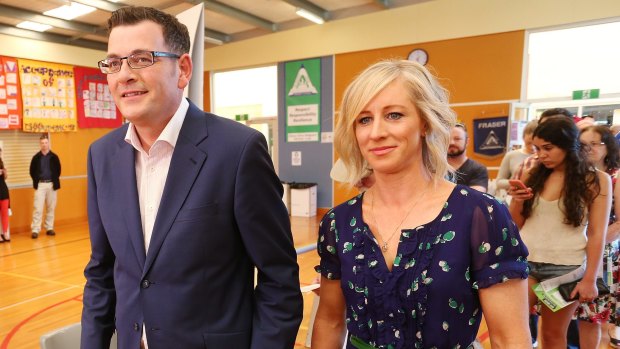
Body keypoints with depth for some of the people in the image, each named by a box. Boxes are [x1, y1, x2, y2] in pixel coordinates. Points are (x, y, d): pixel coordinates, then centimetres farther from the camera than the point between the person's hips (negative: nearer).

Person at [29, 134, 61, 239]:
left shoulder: (54, 157, 4)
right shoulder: (36, 157, 3)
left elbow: (58, 170, 6)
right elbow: (32, 171, 7)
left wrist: (55, 181, -1)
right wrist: (36, 181, -1)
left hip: (51, 185, 1)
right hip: (40, 185, -1)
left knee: (51, 208, 7)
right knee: (38, 208, -5)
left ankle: (49, 228, 16)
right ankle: (35, 230, -3)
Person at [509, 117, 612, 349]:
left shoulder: (596, 180, -3)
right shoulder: (533, 175, 4)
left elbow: (596, 233, -4)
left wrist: (590, 279, -6)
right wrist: (517, 201, -10)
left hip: (566, 268, -2)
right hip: (525, 262, 2)